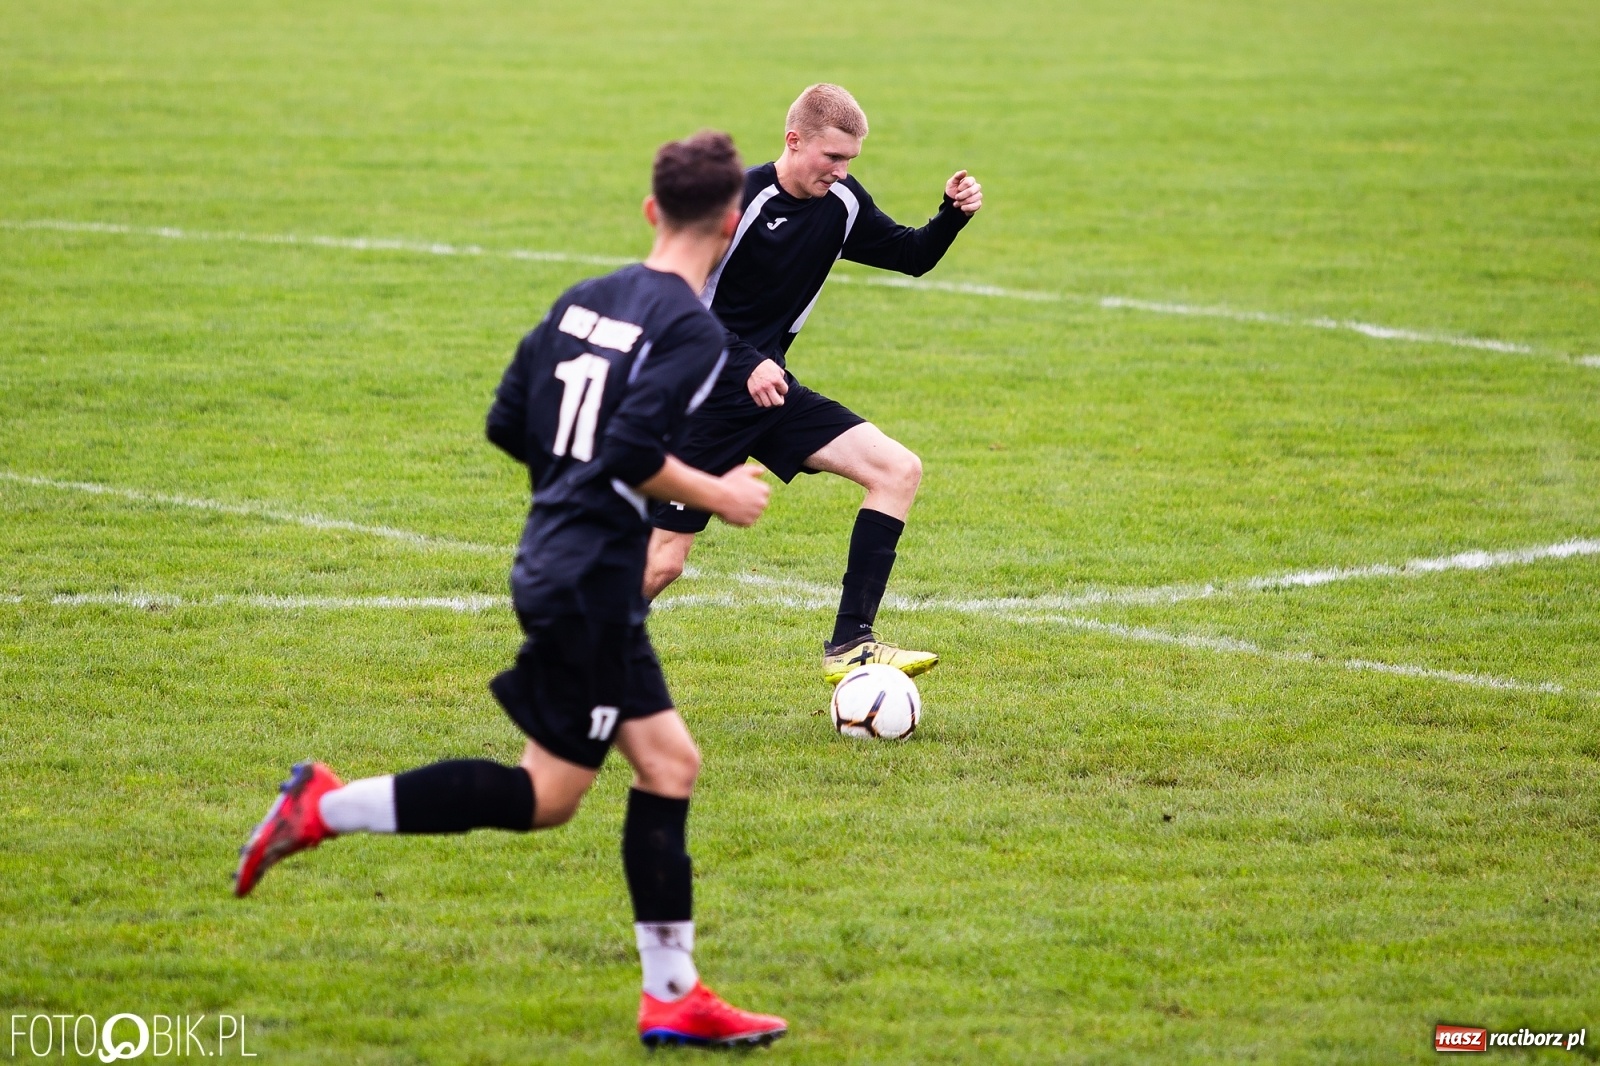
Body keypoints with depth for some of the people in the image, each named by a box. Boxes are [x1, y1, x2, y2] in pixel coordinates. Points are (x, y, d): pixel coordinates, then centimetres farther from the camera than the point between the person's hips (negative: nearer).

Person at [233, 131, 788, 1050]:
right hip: (592, 579, -9)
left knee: (670, 765, 10)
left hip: (557, 556, 9)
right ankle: (325, 809, -3)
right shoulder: (694, 332, -14)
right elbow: (629, 452, -24)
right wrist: (717, 496, -10)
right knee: (548, 794, -1)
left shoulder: (584, 300, 10)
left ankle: (673, 996, 11)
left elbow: (509, 425, 12)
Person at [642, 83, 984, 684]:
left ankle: (849, 645, -9)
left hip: (767, 388, 7)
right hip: (706, 396, -7)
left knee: (899, 470, -8)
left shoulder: (841, 203, 2)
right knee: (662, 562, -7)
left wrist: (953, 215, -7)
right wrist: (747, 364, -31)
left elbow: (912, 257, 13)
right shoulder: (738, 199, -18)